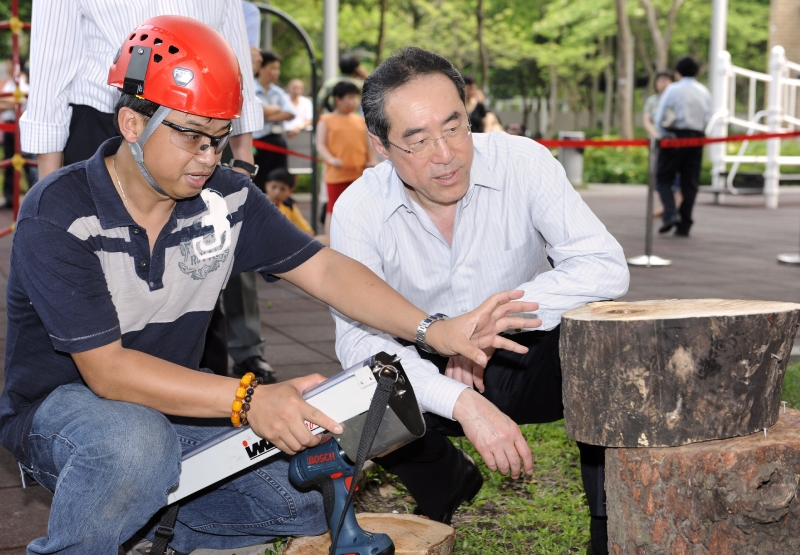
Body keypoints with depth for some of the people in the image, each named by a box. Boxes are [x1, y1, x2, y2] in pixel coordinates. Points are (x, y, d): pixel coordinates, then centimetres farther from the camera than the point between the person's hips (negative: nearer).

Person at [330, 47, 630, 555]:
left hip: (526, 364, -1)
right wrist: (463, 403, -39)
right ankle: (448, 483, 7)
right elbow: (358, 339, -24)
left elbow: (606, 266, -25)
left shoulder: (522, 163, -17)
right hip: (430, 376, 1)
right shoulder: (359, 210, -16)